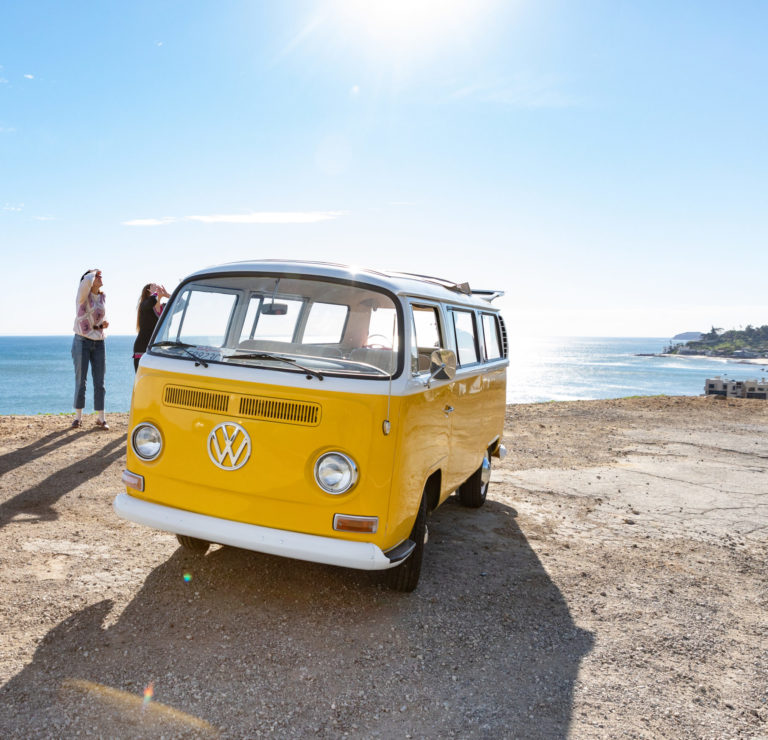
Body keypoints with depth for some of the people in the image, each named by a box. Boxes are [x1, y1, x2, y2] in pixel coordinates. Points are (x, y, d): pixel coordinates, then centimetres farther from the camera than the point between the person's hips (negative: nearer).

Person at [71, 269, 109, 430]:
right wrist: (93, 272, -7)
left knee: (99, 382, 3)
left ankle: (101, 418, 8)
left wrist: (104, 323, 2)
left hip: (98, 343, 4)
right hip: (82, 341, -4)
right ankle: (78, 417, 11)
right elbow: (87, 281, -27)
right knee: (80, 381, 1)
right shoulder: (83, 295, -5)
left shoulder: (102, 298, 11)